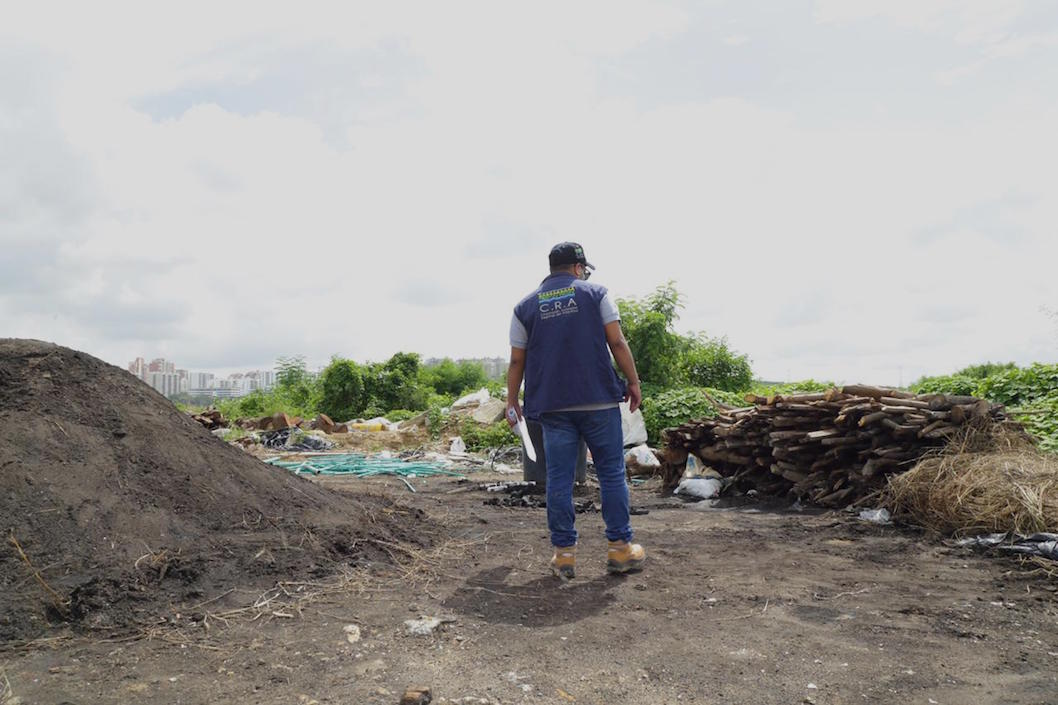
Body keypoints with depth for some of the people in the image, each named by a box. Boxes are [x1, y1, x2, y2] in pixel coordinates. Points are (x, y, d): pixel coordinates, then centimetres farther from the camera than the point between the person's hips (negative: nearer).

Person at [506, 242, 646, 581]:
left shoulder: (525, 306, 9)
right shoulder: (595, 293, 4)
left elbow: (517, 361, 7)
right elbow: (617, 342, -3)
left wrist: (511, 401, 15)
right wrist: (634, 382, 5)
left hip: (552, 405, 2)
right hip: (599, 400, -2)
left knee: (559, 478, 5)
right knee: (612, 472, 8)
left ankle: (564, 553, 10)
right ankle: (620, 547, 13)